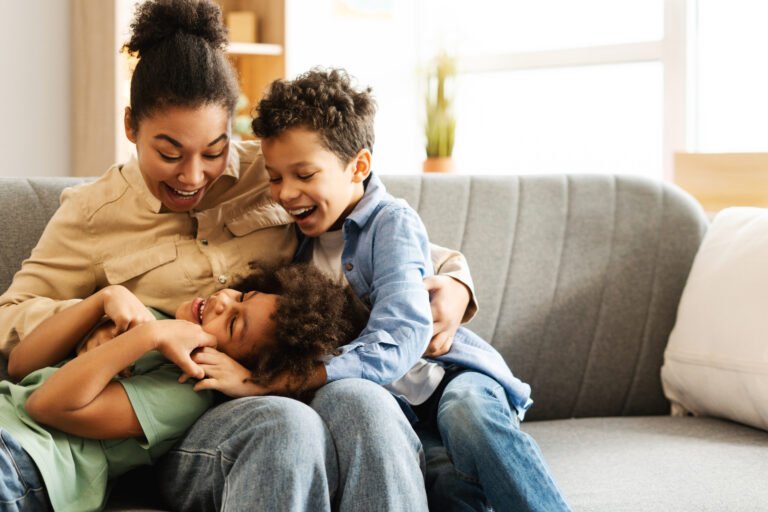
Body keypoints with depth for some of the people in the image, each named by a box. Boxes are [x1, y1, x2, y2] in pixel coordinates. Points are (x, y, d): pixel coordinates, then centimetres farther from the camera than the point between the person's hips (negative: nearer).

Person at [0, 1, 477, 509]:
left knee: (362, 401, -37)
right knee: (287, 425, -39)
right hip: (190, 428, -2)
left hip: (308, 390, 2)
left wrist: (451, 280, 4)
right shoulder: (93, 215, 12)